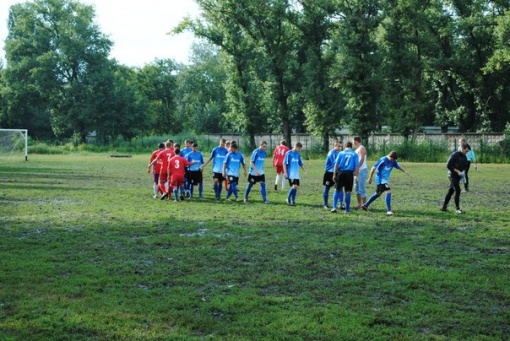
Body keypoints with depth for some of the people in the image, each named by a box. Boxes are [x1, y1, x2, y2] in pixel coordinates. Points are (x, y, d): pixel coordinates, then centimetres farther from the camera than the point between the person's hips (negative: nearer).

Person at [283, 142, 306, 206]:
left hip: (296, 174, 7)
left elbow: (301, 163, 19)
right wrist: (285, 172, -12)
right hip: (290, 174, -7)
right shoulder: (288, 153, -8)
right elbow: (284, 163, -8)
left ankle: (293, 201, 13)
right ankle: (288, 199, 2)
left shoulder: (298, 154, 11)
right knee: (294, 186, -16)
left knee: (296, 187, 4)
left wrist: (304, 170, 7)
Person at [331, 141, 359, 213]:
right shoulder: (355, 154, 7)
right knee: (348, 191, 6)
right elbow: (357, 166, -1)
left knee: (337, 190, 9)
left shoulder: (341, 153, 7)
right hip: (349, 173, 0)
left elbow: (336, 164, 1)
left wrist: (334, 174, 3)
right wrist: (356, 175, 1)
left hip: (341, 172, 0)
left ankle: (334, 207, -1)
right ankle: (347, 209, 11)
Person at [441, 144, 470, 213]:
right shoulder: (454, 155, -13)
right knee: (458, 191, -13)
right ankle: (457, 209, -9)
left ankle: (444, 207, 18)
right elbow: (448, 165, -16)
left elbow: (465, 166, 21)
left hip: (458, 177, 7)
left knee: (451, 191, 10)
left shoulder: (464, 157, 10)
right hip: (453, 176, -7)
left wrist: (463, 172, 0)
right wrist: (457, 171, -20)